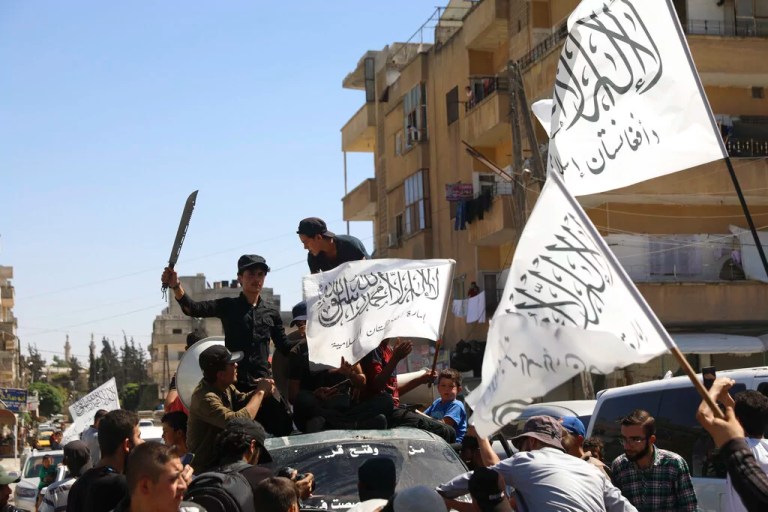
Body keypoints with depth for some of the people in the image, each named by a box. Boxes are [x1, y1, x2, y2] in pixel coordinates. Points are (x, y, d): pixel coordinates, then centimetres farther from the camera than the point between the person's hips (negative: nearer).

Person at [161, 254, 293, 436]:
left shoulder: (271, 313, 13)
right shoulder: (228, 307, 5)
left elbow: (285, 348, 17)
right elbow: (194, 309, -11)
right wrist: (176, 286, -28)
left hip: (262, 383, 2)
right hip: (234, 382, -2)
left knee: (283, 428, -8)